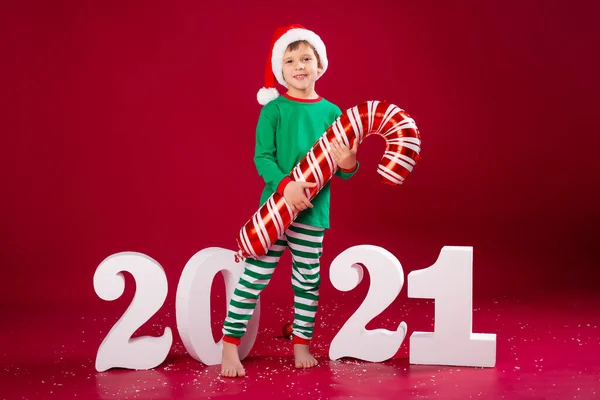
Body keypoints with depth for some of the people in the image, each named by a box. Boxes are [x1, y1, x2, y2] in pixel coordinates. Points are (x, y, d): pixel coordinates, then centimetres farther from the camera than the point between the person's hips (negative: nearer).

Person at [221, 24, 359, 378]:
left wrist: (349, 164, -18)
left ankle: (302, 344, 27)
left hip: (314, 212, 3)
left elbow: (343, 171, 5)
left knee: (308, 281, 12)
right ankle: (230, 346, 8)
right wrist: (286, 184, -26)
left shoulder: (332, 112, 2)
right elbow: (262, 157, -11)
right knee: (254, 277, -1)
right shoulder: (274, 109, -4)